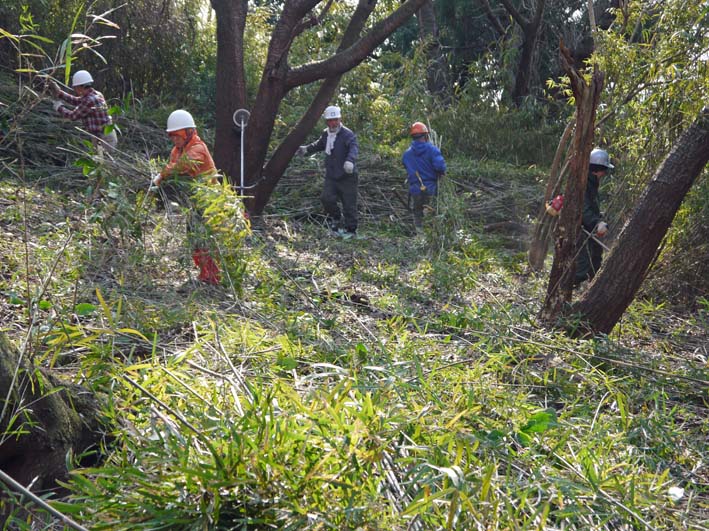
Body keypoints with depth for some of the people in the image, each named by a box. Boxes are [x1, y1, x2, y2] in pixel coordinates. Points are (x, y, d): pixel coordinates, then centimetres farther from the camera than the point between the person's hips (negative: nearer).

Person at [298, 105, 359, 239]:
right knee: (326, 198, -11)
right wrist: (306, 149, 37)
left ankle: (350, 230, 15)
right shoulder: (326, 134, 10)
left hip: (347, 176, -6)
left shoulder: (347, 134, -14)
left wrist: (350, 160, -52)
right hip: (331, 176, 6)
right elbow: (319, 144, 34)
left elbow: (354, 147, -34)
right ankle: (337, 218, 16)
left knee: (349, 204, -1)